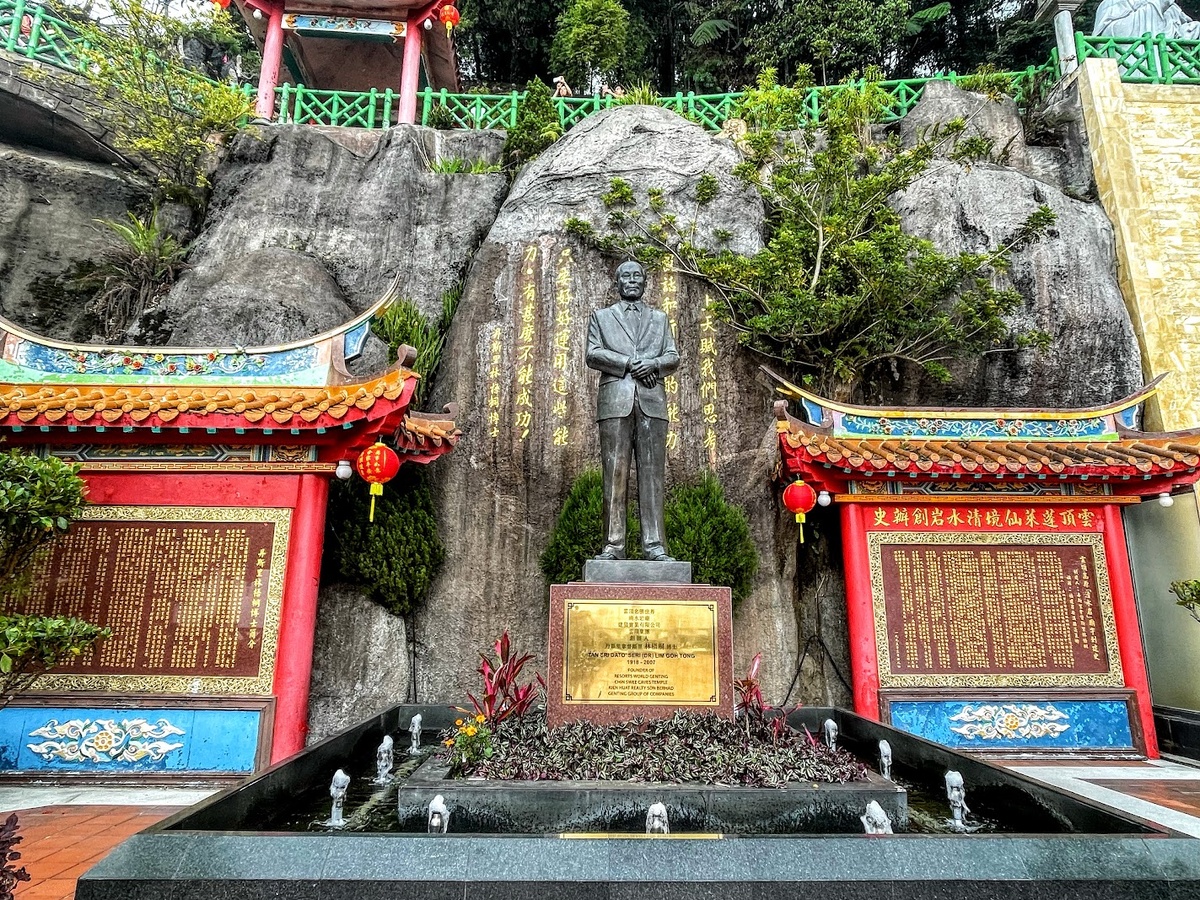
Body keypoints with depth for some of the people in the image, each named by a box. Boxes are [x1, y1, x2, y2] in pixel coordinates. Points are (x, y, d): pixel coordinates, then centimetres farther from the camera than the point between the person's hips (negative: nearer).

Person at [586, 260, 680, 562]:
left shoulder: (660, 318, 25)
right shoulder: (601, 316, 20)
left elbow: (673, 357, 14)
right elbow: (593, 355, 5)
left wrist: (653, 363, -8)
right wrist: (628, 363, -7)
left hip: (652, 401, 1)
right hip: (615, 401, -1)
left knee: (652, 474, -4)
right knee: (614, 474, -6)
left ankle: (654, 545, -4)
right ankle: (613, 545, -4)